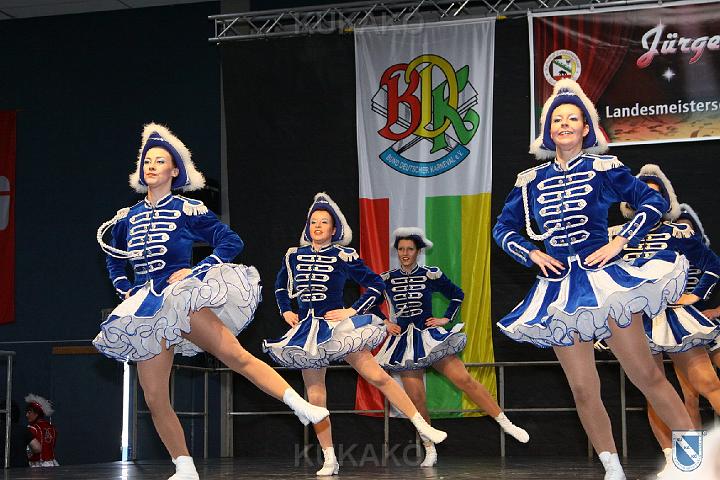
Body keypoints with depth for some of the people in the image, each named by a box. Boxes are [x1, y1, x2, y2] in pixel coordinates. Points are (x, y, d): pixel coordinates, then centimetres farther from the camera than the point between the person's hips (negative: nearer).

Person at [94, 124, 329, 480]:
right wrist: (126, 292, 14)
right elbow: (114, 261, 30)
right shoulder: (127, 218, 14)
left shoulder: (187, 210, 1)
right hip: (146, 308, 5)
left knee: (237, 356, -23)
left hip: (183, 297, -4)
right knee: (154, 399, 0)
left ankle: (301, 406, -27)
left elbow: (232, 242, -1)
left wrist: (197, 270, -10)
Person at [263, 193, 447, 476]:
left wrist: (354, 311, -7)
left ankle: (423, 427, -4)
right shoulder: (294, 255, 7)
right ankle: (329, 460, 7)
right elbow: (280, 286, 26)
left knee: (377, 376, -11)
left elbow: (376, 285, 0)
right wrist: (286, 311, 11)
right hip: (307, 330, 3)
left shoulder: (343, 256, -3)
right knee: (315, 397, 0)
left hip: (338, 325, -3)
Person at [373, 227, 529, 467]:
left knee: (464, 379, -13)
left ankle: (506, 423, -7)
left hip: (430, 335, -1)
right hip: (403, 342, 1)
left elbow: (457, 294, 13)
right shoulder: (386, 279, 3)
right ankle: (430, 452, 7)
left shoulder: (431, 275, 0)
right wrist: (384, 322, 5)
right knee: (416, 398, -5)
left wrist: (446, 318, 4)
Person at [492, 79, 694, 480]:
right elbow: (503, 228, 16)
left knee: (647, 376, -5)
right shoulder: (531, 181, 9)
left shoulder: (604, 168, 2)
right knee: (584, 391, 3)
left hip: (603, 277, -3)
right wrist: (531, 254, 0)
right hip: (560, 287, 3)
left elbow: (655, 201, 1)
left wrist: (621, 241, -8)